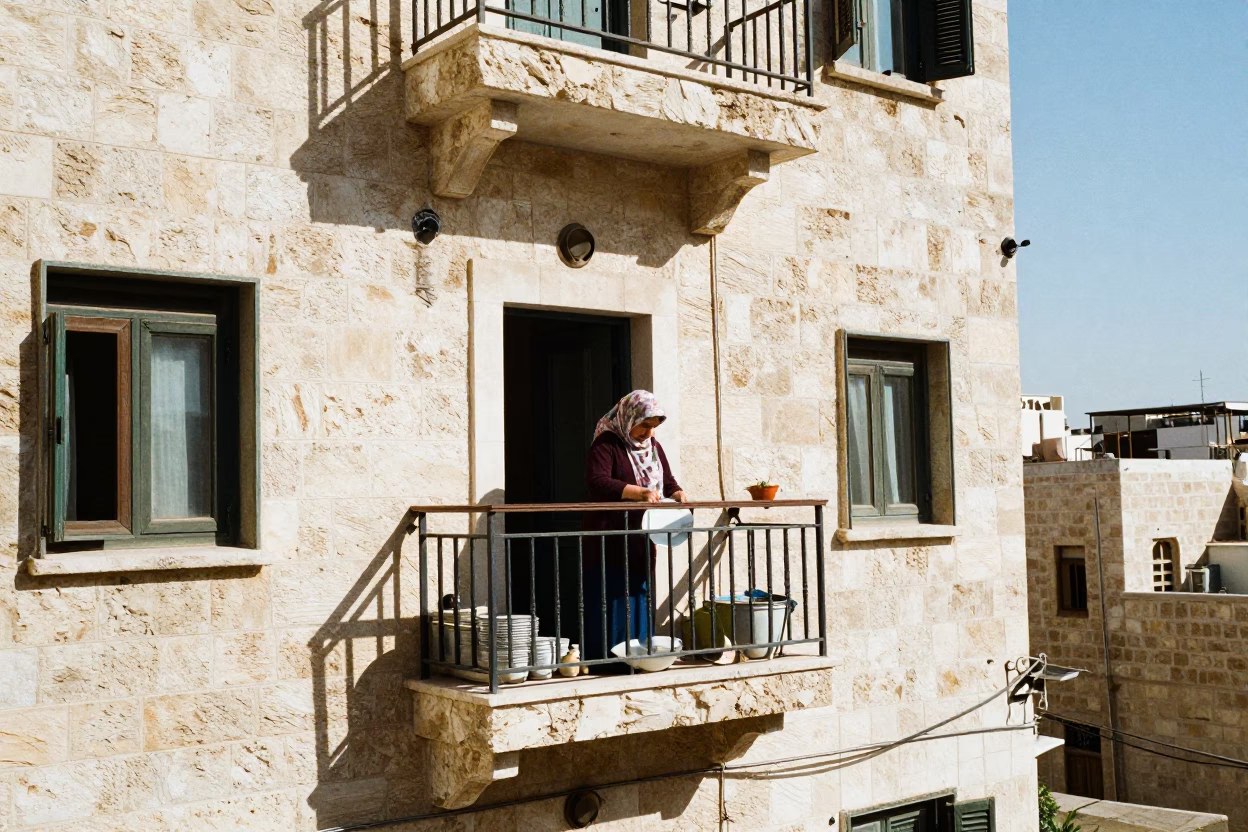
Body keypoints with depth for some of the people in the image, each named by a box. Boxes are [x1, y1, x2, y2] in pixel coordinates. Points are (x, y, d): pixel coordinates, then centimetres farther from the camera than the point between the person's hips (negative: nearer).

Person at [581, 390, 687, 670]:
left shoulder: (653, 447, 14)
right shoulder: (606, 444, -9)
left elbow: (669, 483, 18)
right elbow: (596, 483, -23)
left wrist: (678, 495, -6)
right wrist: (640, 492, -31)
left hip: (641, 542, 7)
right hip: (609, 542, -7)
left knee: (639, 602, 9)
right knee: (611, 604, -6)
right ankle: (605, 663, -1)